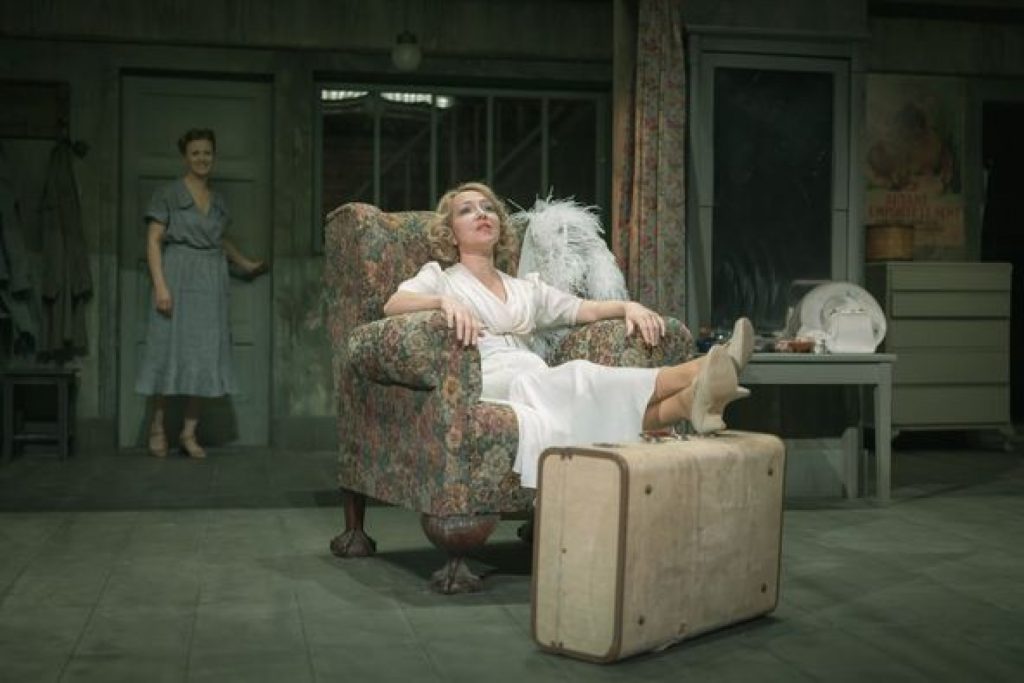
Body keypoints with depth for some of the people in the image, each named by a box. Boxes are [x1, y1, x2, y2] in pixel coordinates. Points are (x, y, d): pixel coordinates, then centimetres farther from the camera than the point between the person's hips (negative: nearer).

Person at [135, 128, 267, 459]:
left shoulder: (217, 200, 14)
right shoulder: (167, 195, -2)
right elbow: (153, 241, -7)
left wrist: (245, 263, 38)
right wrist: (160, 285, -17)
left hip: (211, 283, 5)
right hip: (178, 279, -5)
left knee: (205, 356, 1)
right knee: (171, 350, -3)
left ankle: (190, 432, 8)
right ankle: (157, 425, 13)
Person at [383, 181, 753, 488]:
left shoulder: (526, 287, 32)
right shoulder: (439, 277, 17)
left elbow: (584, 309, 21)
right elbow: (392, 304, -4)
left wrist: (628, 306, -1)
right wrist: (444, 302, -25)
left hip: (537, 381, 4)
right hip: (486, 384, -4)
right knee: (578, 378, -35)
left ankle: (688, 400, -62)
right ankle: (694, 376, -54)